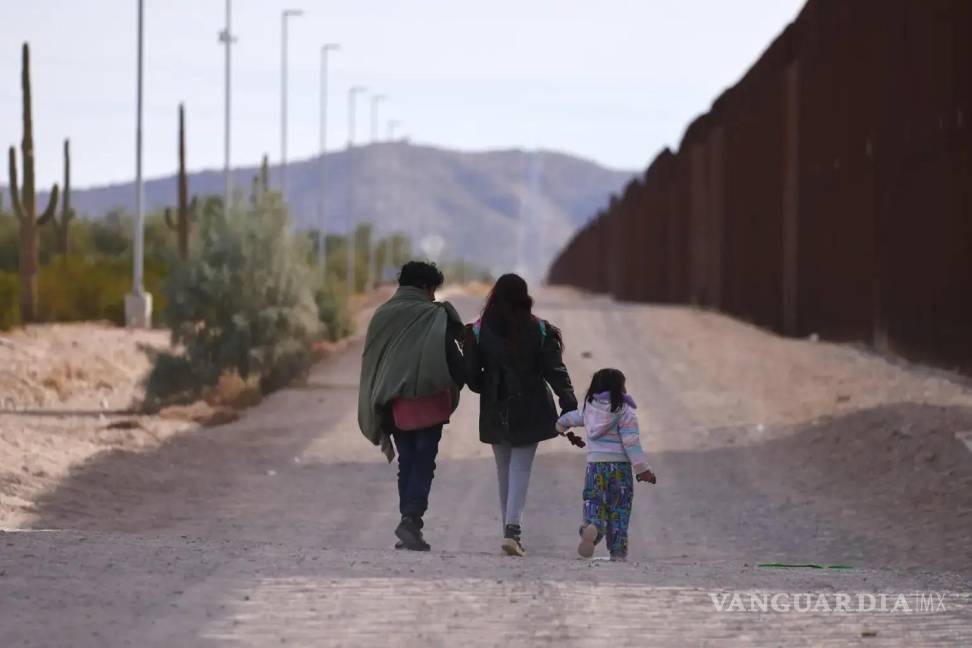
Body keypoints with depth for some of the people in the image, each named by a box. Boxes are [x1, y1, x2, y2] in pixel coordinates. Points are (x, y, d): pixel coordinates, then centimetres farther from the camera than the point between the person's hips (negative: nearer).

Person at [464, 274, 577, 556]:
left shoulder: (479, 332, -5)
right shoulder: (540, 331, -6)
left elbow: (471, 375, -3)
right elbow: (555, 370, -7)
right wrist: (569, 405, -6)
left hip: (495, 413, 1)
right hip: (530, 412, -1)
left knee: (504, 471, 14)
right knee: (521, 469, 0)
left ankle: (510, 531, 17)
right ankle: (513, 528, -18)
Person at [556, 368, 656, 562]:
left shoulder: (589, 409, 10)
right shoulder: (624, 411, -8)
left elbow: (574, 417, 31)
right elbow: (631, 442, -14)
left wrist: (562, 424, 55)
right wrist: (642, 468, -12)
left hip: (595, 464, 3)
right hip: (619, 466, -3)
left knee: (594, 502, 5)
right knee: (619, 509, 5)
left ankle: (591, 526, -28)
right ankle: (618, 551, 4)